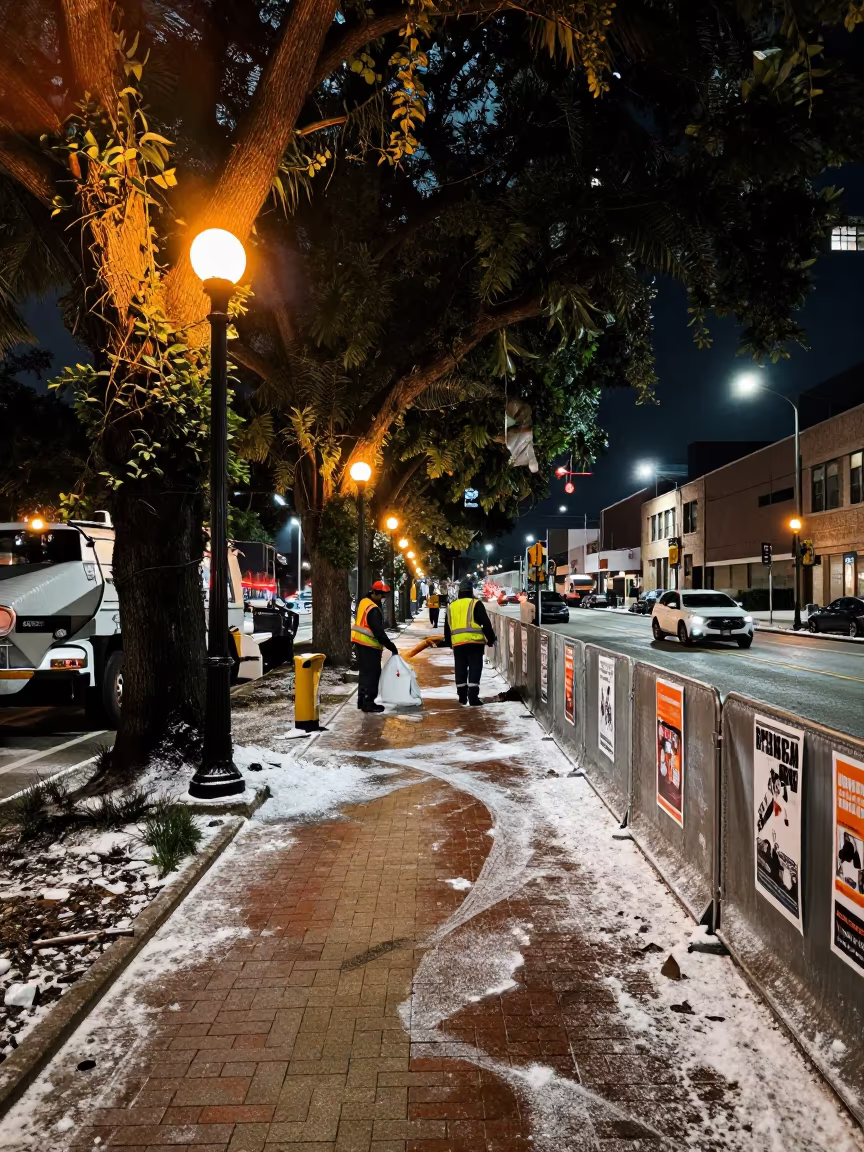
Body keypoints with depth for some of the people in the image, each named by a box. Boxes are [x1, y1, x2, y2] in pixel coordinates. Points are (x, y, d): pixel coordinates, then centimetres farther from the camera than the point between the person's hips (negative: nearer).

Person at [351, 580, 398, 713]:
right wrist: (391, 646, -16)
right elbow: (379, 632, -23)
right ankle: (368, 703, 0)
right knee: (373, 674, -2)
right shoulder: (373, 610, -22)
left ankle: (362, 700, 23)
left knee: (365, 672, 17)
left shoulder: (364, 602, 8)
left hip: (359, 642, 10)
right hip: (369, 646, -10)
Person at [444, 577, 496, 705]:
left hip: (457, 643, 4)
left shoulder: (451, 607, 14)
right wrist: (491, 638, 6)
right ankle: (473, 697, -7)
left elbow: (447, 627, 21)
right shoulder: (475, 604, -1)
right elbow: (486, 623, -4)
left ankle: (462, 697, 19)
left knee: (460, 670, 14)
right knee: (474, 669, -1)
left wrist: (448, 642, 33)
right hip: (474, 641, -4)